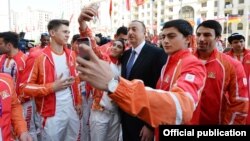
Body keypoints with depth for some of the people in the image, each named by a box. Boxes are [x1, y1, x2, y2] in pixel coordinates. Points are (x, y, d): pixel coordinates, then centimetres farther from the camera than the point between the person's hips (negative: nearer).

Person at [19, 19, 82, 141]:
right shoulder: (38, 57, -13)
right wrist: (52, 87, -19)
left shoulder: (71, 54, 7)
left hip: (72, 110, 6)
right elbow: (24, 86, -13)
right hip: (52, 115, -5)